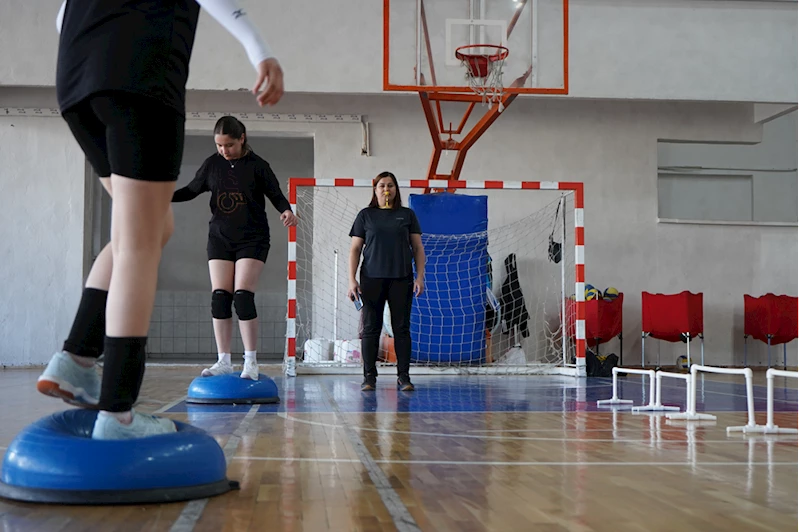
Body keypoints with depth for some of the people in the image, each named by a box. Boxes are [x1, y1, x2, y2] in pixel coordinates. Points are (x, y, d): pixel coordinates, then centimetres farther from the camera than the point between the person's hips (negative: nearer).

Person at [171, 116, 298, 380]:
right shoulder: (212, 164, 4)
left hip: (252, 239, -4)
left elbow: (276, 194, -2)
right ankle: (224, 361, 6)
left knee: (243, 297, -13)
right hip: (220, 238, 4)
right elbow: (192, 190, 13)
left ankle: (251, 361, -5)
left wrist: (286, 210, -23)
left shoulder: (257, 165, -5)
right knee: (219, 298, -1)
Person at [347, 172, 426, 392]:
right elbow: (355, 249, 7)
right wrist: (352, 280, -2)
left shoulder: (407, 215, 10)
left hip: (401, 279, 0)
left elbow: (418, 248, 10)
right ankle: (369, 377, 6)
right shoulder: (365, 215, 8)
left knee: (402, 328, 1)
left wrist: (420, 276, -1)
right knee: (371, 328, 1)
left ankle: (404, 377, 5)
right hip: (372, 279, 0)